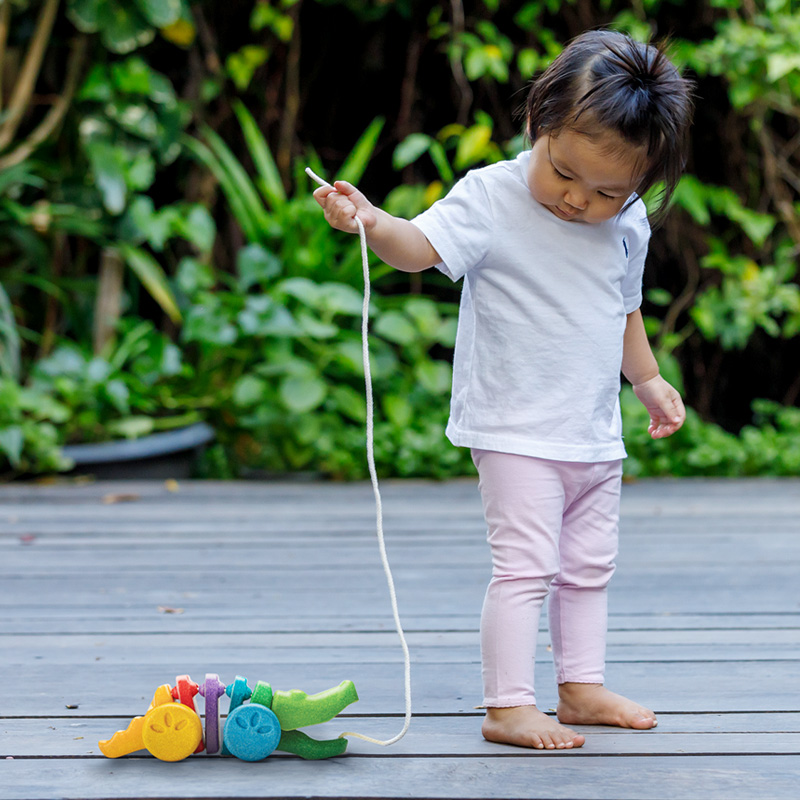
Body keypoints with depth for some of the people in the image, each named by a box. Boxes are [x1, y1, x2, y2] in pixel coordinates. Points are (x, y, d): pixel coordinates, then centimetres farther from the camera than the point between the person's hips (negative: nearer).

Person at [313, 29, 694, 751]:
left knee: (589, 566, 16)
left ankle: (582, 686, 29)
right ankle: (507, 706, -2)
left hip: (596, 434, 7)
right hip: (516, 432, -6)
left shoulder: (627, 225, 3)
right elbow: (422, 245, -27)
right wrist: (372, 222, -46)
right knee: (525, 565, -9)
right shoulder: (491, 198, -14)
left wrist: (650, 380, 23)